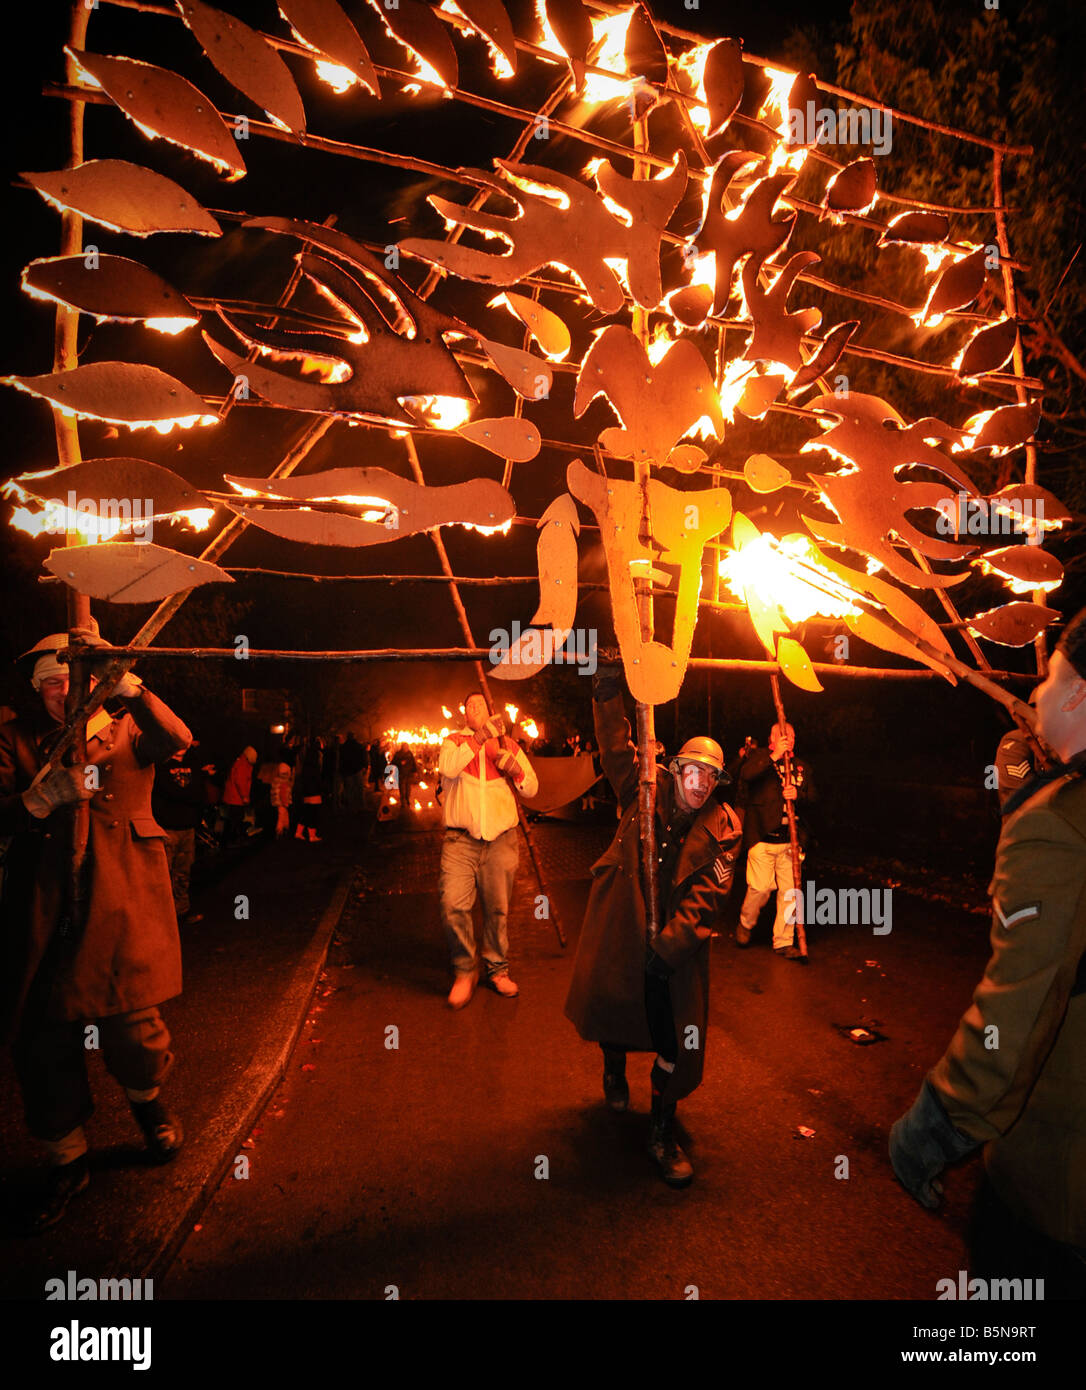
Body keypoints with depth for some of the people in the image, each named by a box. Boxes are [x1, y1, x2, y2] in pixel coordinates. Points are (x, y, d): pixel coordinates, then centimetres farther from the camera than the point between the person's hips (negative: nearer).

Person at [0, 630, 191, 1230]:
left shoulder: (126, 731, 8)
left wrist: (130, 687, -24)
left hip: (121, 904, -2)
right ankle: (67, 1161, 29)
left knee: (131, 1028, -4)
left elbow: (178, 740, -12)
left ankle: (148, 1101, 31)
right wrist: (48, 794, -20)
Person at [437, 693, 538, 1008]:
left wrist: (516, 770, -9)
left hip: (500, 840, 2)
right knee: (453, 905, -13)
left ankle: (498, 970, 24)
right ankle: (464, 972, 6)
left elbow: (532, 789, 12)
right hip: (460, 840, -2)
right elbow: (448, 768, -13)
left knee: (497, 909, 6)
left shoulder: (508, 745, 15)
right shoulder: (454, 741, 10)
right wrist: (481, 737, -18)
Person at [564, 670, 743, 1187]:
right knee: (608, 1002, 14)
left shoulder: (723, 827, -5)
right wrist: (608, 693, -19)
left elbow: (707, 893, -12)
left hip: (676, 938, -1)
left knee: (676, 1037, -1)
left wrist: (671, 944, -22)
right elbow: (617, 748, -7)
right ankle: (614, 1072, 48)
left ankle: (663, 1133, 18)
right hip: (617, 927, 1)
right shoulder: (646, 789, -2)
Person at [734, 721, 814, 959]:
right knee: (761, 887, -9)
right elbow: (746, 774, -16)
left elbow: (812, 795, 9)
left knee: (790, 890, 1)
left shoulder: (801, 766, 18)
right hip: (762, 836, -4)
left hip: (790, 839, 4)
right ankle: (745, 924, 20)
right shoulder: (757, 756, 5)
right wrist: (774, 756, -19)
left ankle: (783, 942, 13)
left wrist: (798, 794, -12)